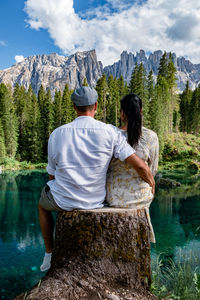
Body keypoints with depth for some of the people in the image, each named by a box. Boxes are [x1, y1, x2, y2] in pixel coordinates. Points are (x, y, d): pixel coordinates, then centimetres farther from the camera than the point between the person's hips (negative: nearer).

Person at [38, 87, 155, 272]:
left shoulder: (57, 134, -7)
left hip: (63, 200, -1)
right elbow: (140, 166, -17)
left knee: (43, 205, 35)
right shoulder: (110, 133, -13)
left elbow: (52, 175, 2)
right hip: (95, 201, 1)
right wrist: (151, 184, 4)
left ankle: (49, 254, 35)